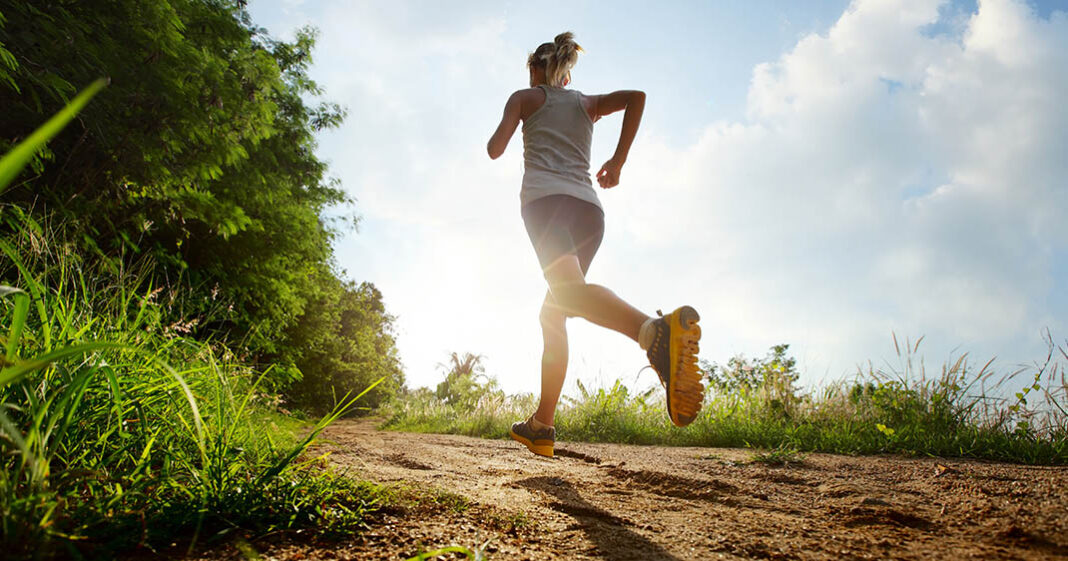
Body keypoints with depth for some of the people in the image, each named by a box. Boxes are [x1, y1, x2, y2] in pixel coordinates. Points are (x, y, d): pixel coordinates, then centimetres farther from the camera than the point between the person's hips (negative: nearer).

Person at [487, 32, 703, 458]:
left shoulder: (525, 97, 19)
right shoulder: (587, 103, 28)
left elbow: (495, 149, 7)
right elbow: (635, 96, 9)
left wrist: (494, 137, 31)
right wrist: (619, 159, 12)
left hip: (546, 198, -5)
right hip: (589, 208, 6)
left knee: (569, 291, -31)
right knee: (552, 313, 15)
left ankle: (657, 330, -63)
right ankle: (541, 426, 13)